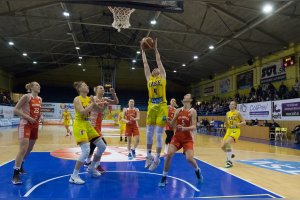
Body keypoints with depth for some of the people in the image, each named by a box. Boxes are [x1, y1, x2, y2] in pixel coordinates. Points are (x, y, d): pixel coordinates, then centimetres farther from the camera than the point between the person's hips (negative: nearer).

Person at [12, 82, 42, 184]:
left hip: (35, 126, 8)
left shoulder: (40, 99, 11)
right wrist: (28, 117, -19)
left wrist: (40, 116, 3)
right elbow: (16, 110, -12)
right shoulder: (26, 96, -10)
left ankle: (20, 166, 38)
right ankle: (15, 174, -7)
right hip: (25, 125, -7)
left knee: (29, 149, 16)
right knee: (23, 149, -15)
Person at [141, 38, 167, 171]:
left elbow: (158, 61, 6)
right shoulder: (149, 78, 14)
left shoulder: (163, 77, 8)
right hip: (151, 107, 4)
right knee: (149, 133, 10)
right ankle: (149, 155, 26)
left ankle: (157, 158, 11)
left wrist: (155, 48, 10)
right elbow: (145, 63, 15)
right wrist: (142, 50, 19)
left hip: (162, 107, -3)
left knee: (158, 135, -1)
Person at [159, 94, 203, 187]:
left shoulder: (193, 111, -5)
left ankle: (197, 170, 22)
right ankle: (164, 178, 2)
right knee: (169, 154, -14)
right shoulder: (178, 110, 6)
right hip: (177, 137, 3)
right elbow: (172, 125, 5)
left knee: (189, 158, -15)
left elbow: (194, 127, -14)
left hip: (187, 138, -3)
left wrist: (184, 128, -32)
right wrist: (175, 116, -13)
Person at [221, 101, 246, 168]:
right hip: (229, 130, 7)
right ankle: (230, 155, 34)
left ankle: (229, 162, -18)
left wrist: (238, 124, -25)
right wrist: (226, 123, 5)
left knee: (227, 142, -29)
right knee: (222, 146, 1)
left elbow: (244, 122, -11)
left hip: (235, 131, -7)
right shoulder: (227, 113, 9)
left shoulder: (237, 113, -8)